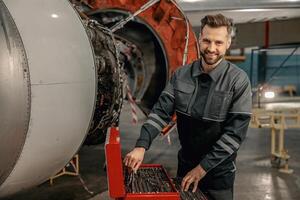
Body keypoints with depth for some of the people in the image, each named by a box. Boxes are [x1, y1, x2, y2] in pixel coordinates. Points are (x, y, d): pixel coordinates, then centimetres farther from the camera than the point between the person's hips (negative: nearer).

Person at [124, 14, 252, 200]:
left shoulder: (238, 80, -15)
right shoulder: (181, 75, -4)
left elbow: (236, 132, -18)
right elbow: (161, 111, -8)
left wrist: (203, 168, -18)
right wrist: (141, 146, -22)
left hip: (219, 171, -3)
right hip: (185, 164, 3)